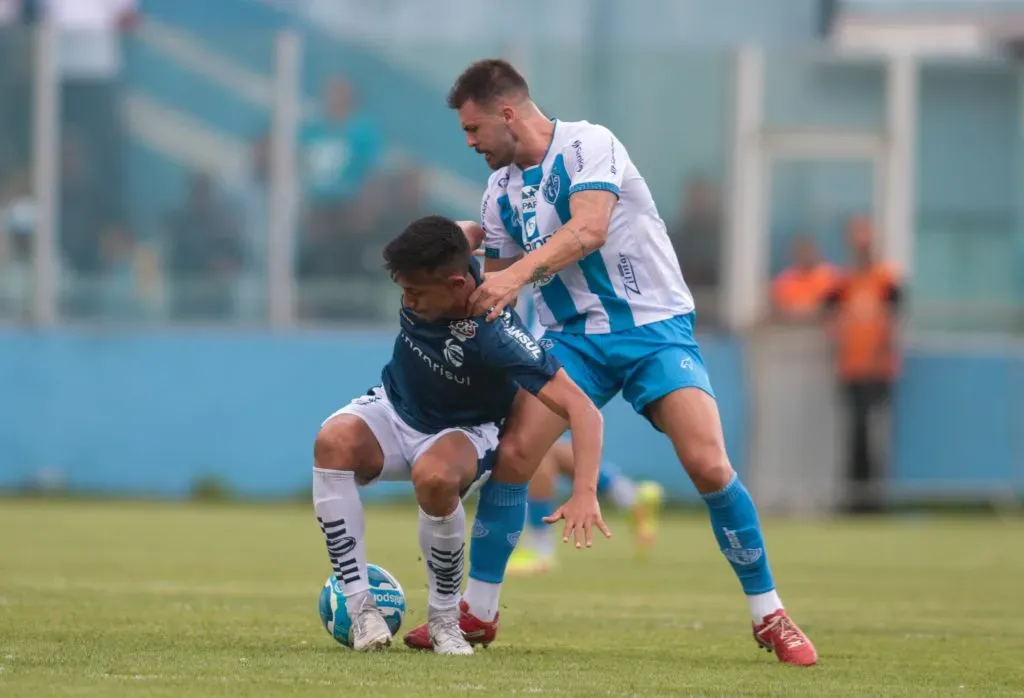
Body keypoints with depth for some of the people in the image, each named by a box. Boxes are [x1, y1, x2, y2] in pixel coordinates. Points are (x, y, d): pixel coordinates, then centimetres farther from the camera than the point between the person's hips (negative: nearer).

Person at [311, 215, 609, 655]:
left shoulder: (496, 336, -36)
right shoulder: (423, 273, -20)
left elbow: (582, 410, -40)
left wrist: (585, 494, -51)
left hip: (461, 433, -4)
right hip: (394, 410, 4)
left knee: (434, 476, -40)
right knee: (333, 441, -31)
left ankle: (445, 615, -14)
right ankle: (359, 606, -23)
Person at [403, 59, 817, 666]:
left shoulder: (587, 145, -12)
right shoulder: (501, 191, 9)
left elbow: (589, 229, -28)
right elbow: (495, 285, 19)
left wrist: (518, 273, -39)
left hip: (653, 325, -6)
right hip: (573, 337, 6)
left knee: (709, 464, -21)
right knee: (513, 451, -14)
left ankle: (770, 617, -6)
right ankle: (478, 614, 0)